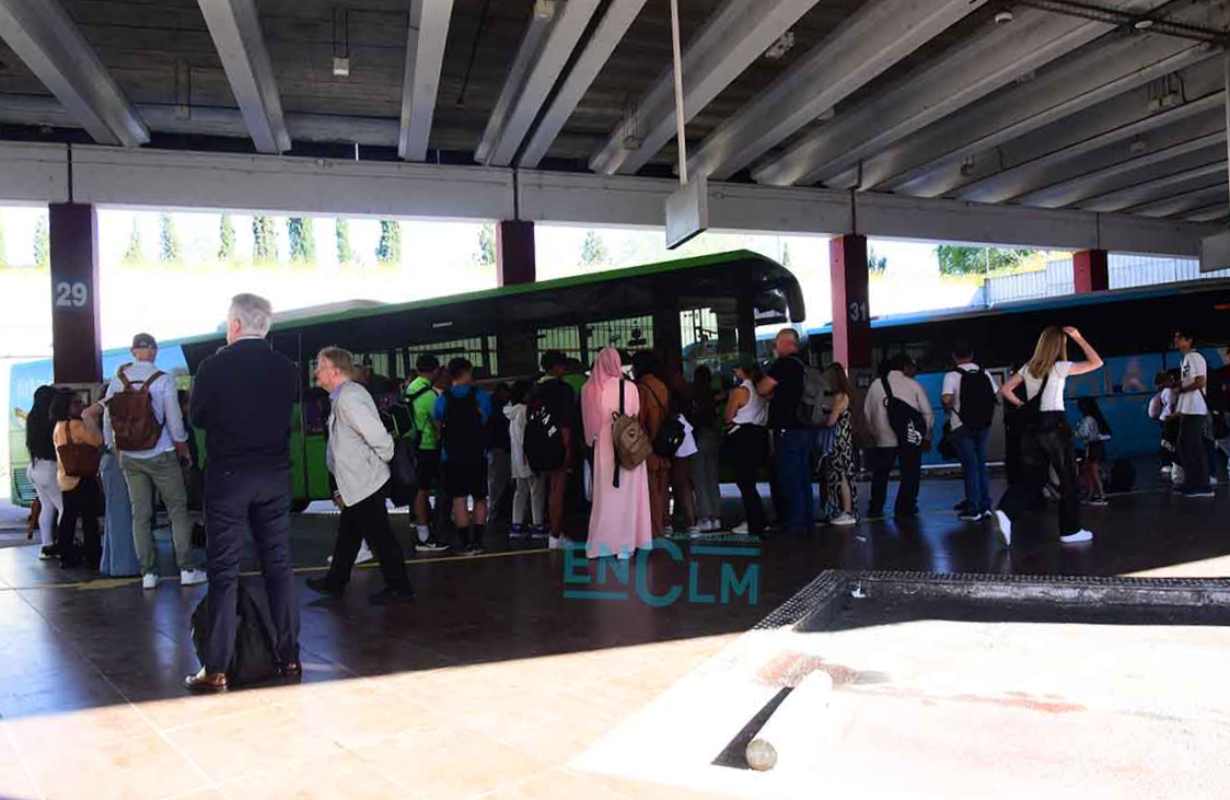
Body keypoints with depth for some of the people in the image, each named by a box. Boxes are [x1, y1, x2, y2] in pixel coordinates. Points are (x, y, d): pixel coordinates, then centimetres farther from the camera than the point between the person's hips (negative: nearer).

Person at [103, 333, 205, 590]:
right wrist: (182, 444, 7)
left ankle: (148, 573, 9)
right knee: (178, 511, 4)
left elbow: (107, 418, 3)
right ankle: (187, 569, 3)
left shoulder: (117, 380, -1)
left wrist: (116, 447, 16)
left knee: (140, 515, 8)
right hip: (161, 455, -3)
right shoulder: (163, 379, -10)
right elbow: (174, 418, -8)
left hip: (129, 457, 3)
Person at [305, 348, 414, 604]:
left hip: (364, 484, -10)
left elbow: (378, 436, -29)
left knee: (380, 537, 1)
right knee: (347, 534, 20)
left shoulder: (348, 398, -22)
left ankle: (398, 588, 12)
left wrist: (383, 460, -11)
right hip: (357, 484, 10)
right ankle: (335, 582, 34)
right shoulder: (345, 396, 10)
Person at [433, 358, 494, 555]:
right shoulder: (481, 396, -3)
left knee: (459, 499, 2)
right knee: (480, 498, 12)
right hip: (477, 455, 0)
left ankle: (466, 544, 0)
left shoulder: (442, 399, -2)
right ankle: (478, 542, 9)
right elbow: (487, 420, 7)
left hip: (451, 457, 0)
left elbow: (438, 426, 4)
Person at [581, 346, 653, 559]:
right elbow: (636, 416, -1)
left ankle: (601, 542, 15)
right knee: (626, 494, 6)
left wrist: (595, 437, 12)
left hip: (603, 448, 2)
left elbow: (588, 422, 0)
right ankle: (624, 544, 8)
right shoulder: (629, 387, -9)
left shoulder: (589, 389, -4)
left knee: (604, 494, 11)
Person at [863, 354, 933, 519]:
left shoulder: (876, 385, 4)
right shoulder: (913, 385, -3)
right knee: (910, 474, 8)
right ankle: (904, 509, 6)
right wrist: (926, 434, 9)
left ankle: (875, 508, 18)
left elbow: (867, 412, 5)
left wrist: (874, 432, 16)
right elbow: (927, 412, -4)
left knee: (880, 474, 15)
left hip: (883, 438, 3)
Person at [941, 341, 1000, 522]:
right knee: (981, 464, 15)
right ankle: (985, 505, 17)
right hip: (984, 425, 4)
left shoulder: (952, 375, -12)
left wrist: (949, 408, -4)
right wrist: (989, 414, 15)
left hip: (962, 426, -4)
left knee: (970, 466, 1)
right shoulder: (984, 373, 4)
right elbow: (997, 393, 4)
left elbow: (946, 399, -24)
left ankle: (973, 510, 3)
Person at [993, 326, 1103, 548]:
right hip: (1054, 425, -5)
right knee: (1068, 478, 8)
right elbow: (1097, 363, 0)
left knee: (1033, 477, 9)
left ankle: (1006, 512, -14)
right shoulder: (1060, 367, -6)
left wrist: (1022, 405, 11)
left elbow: (1005, 390, 10)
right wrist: (1078, 338, 4)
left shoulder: (1028, 368, 9)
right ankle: (1070, 530, 15)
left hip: (1031, 427, 5)